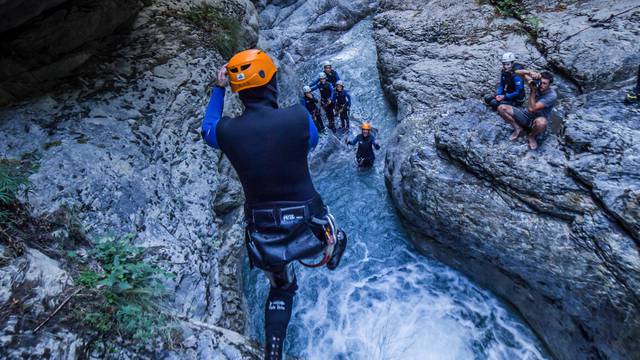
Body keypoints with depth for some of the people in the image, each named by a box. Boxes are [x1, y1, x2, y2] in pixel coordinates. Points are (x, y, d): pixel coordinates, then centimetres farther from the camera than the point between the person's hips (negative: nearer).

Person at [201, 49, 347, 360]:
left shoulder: (226, 131, -12)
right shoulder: (298, 117, -19)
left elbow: (207, 130, 14)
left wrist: (218, 89, 16)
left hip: (264, 238, 3)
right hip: (309, 229, -2)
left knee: (280, 289, 31)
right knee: (335, 237, 37)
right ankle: (332, 255, 68)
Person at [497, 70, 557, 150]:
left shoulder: (552, 95, -24)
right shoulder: (536, 83, -10)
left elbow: (531, 109, -31)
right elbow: (517, 72, -12)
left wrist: (533, 91, -29)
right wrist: (530, 72, -31)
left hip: (537, 121, -4)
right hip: (527, 116, 4)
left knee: (541, 122, -46)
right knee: (501, 108, -15)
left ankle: (532, 136, -7)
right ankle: (517, 128, 2)